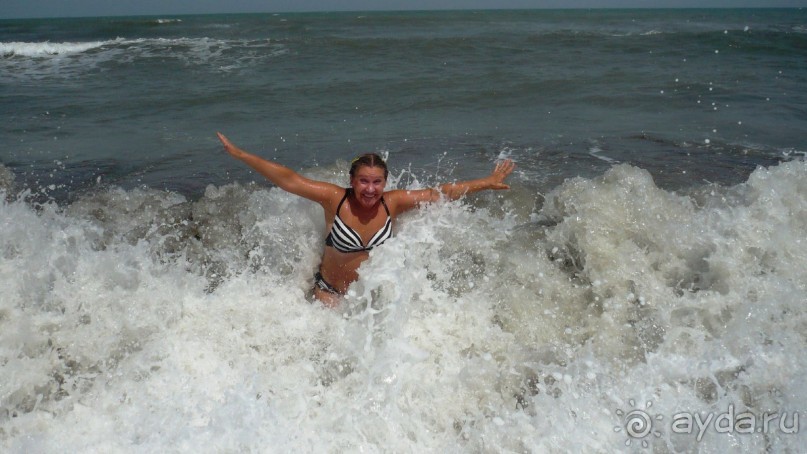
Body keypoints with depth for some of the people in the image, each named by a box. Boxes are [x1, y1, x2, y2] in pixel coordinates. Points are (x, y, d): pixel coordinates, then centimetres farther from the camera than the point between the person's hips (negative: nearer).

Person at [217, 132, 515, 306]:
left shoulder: (394, 203, -11)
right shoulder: (334, 199, -17)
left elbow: (441, 193, -3)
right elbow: (288, 180, -17)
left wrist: (486, 183, 0)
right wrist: (240, 155, -19)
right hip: (330, 293, -1)